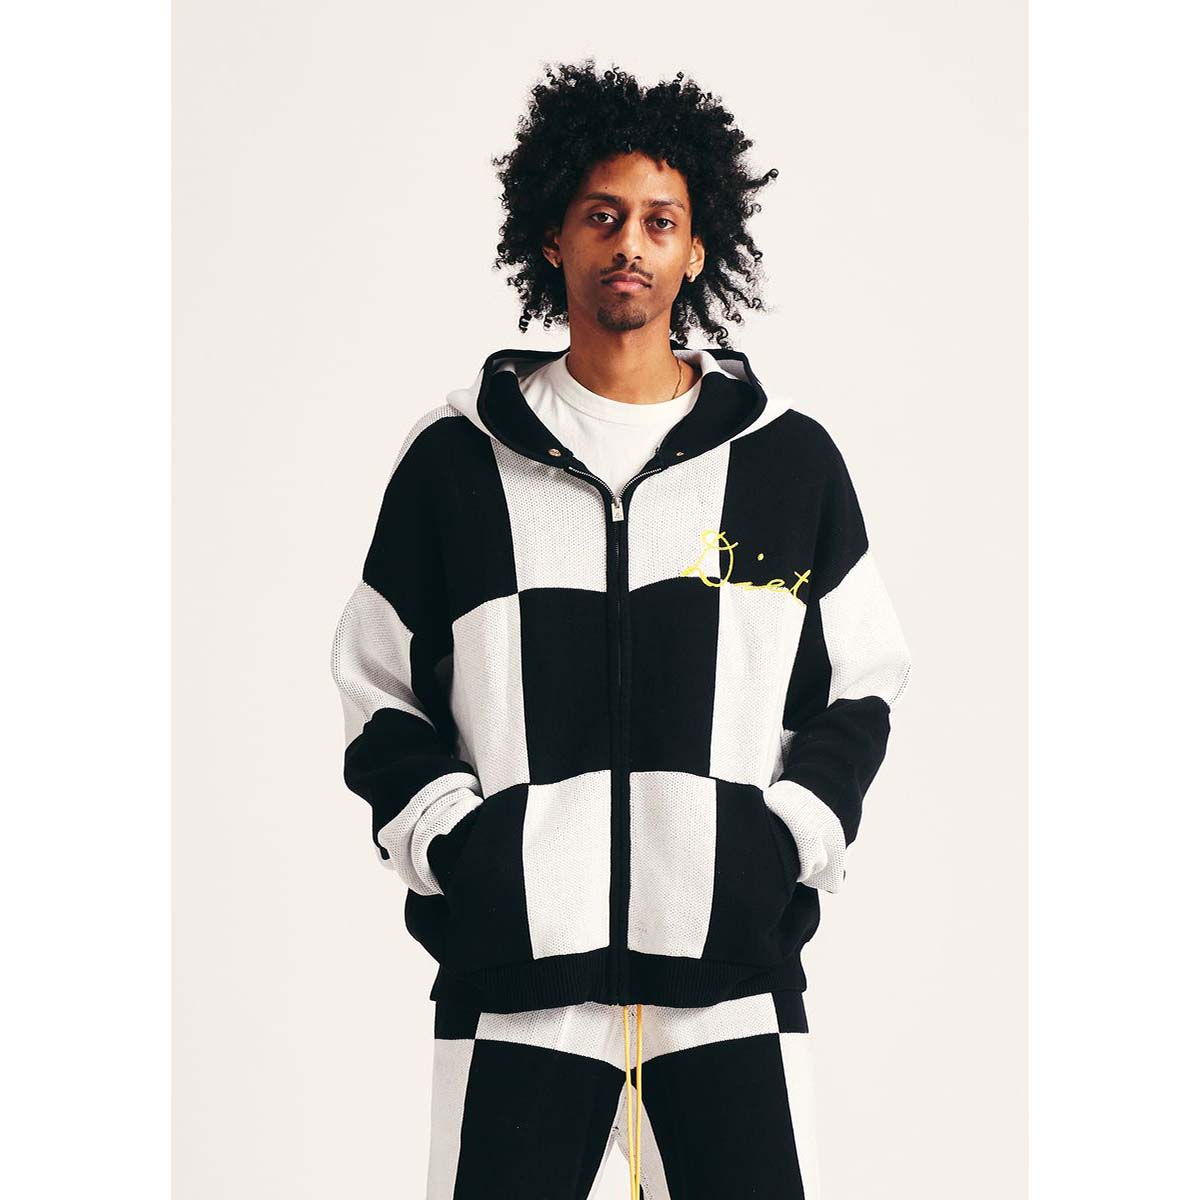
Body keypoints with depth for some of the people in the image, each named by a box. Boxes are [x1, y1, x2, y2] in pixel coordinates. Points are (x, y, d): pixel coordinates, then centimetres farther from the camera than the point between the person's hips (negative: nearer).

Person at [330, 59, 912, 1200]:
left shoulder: (790, 457, 9)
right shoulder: (456, 459, 8)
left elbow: (860, 688, 14)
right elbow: (378, 694, 12)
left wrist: (787, 839, -1)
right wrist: (451, 842, -3)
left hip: (734, 976, 1)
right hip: (511, 968, 0)